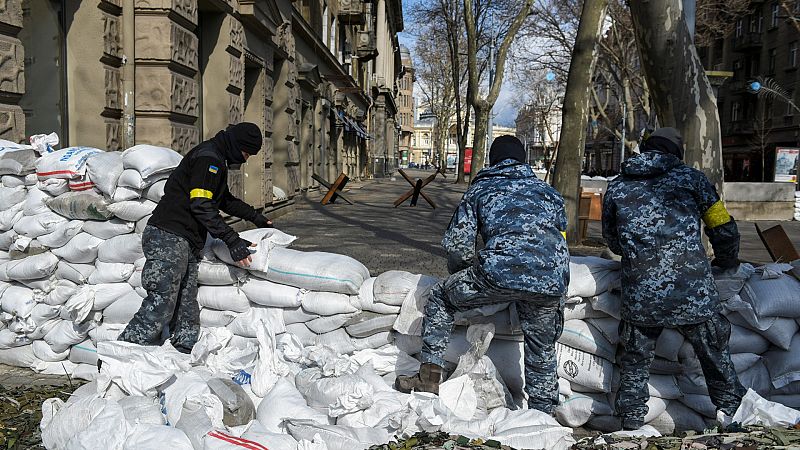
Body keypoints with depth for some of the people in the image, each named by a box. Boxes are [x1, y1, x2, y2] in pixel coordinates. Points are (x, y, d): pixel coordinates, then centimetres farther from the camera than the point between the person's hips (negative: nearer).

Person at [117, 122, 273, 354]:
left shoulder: (217, 161, 24)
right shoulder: (207, 159, -9)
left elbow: (225, 200, 39)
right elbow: (201, 205, -18)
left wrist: (255, 217, 40)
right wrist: (232, 241, -19)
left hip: (187, 244, 11)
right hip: (169, 237, -11)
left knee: (187, 313, 5)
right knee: (160, 305, -15)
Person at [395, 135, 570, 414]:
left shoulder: (481, 188, 20)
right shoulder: (548, 192, 29)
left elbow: (456, 243, 13)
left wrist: (461, 272, 33)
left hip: (501, 271, -3)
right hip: (551, 281, 4)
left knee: (441, 299, 19)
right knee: (542, 349, 23)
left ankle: (430, 376, 15)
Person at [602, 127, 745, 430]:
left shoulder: (616, 188, 9)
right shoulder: (689, 177, 5)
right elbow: (724, 228, 9)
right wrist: (726, 261, 28)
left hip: (640, 296, 2)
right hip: (694, 292, -1)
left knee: (635, 362, 15)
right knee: (715, 355, 17)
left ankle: (631, 425, 19)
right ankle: (732, 410, 24)